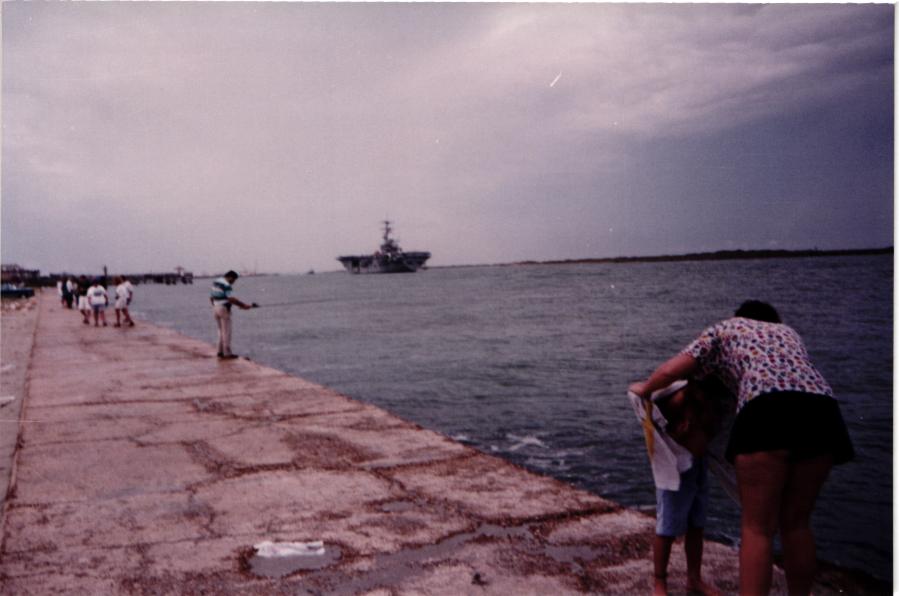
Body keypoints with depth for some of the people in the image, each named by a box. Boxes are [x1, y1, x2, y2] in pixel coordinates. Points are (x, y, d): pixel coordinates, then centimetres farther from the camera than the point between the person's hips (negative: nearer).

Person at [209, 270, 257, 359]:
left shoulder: (216, 282, 12)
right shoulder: (226, 285, -16)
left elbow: (211, 297, 16)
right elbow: (231, 299, -25)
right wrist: (244, 305, -22)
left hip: (215, 308, 9)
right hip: (224, 309, -9)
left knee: (221, 331, 16)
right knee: (226, 332, -3)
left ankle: (220, 351, 17)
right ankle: (227, 353, -2)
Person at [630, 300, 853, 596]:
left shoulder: (724, 328, 24)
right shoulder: (788, 332, 37)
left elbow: (671, 370, 16)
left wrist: (644, 389, 36)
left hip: (768, 411, -5)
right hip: (822, 412, 5)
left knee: (757, 528, 0)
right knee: (796, 522, 18)